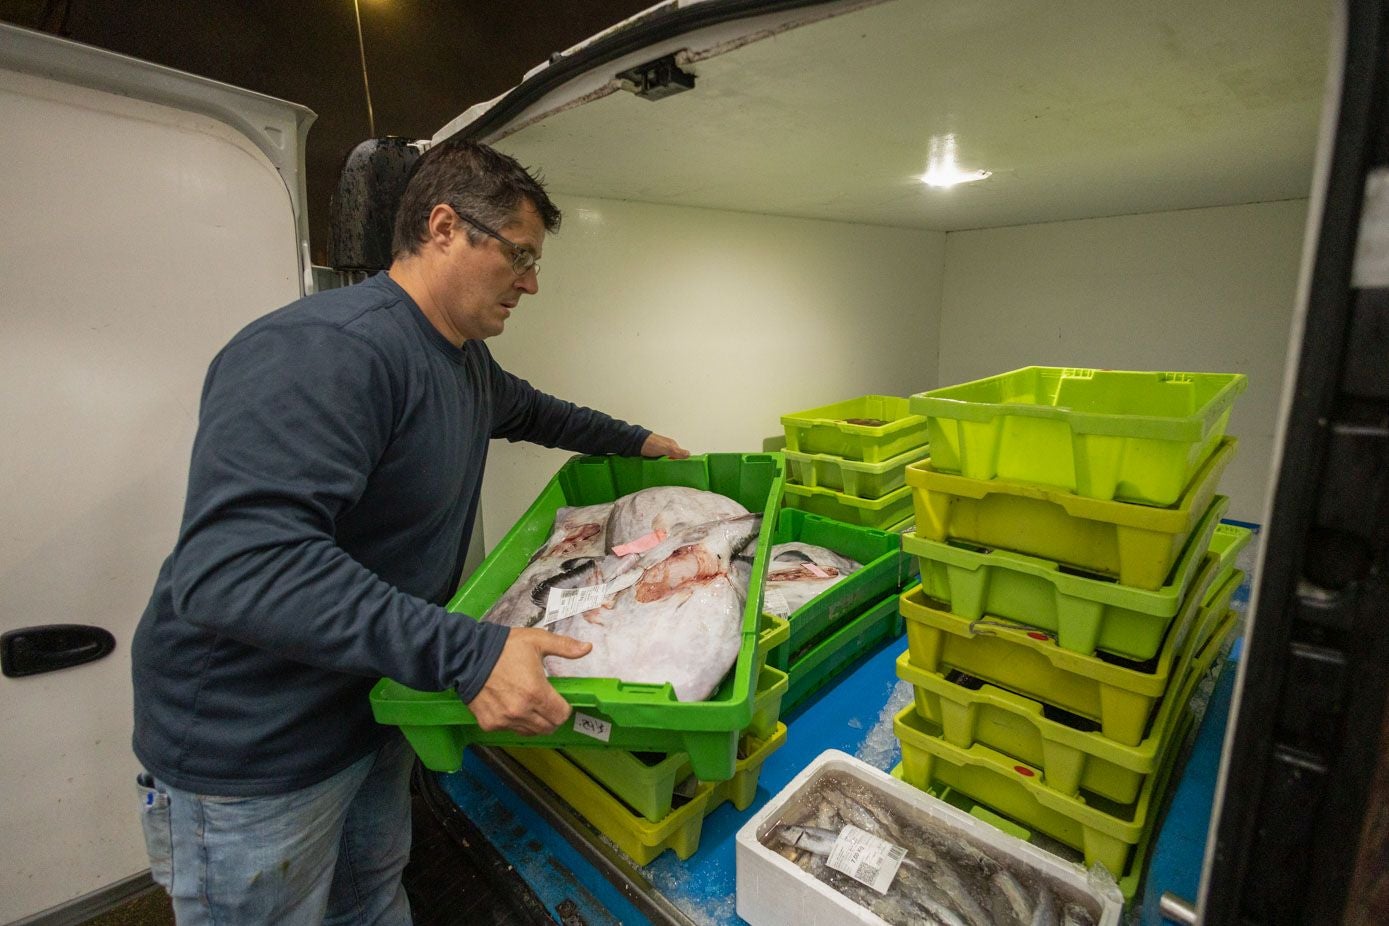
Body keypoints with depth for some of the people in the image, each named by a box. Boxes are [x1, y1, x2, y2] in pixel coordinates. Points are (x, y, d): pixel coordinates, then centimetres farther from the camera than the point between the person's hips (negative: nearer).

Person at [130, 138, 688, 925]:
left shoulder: (465, 360, 3)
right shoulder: (321, 351, -29)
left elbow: (526, 408, 23)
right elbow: (232, 565, -38)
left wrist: (633, 441, 26)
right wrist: (469, 654, -40)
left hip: (378, 709, 8)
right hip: (252, 753, -8)